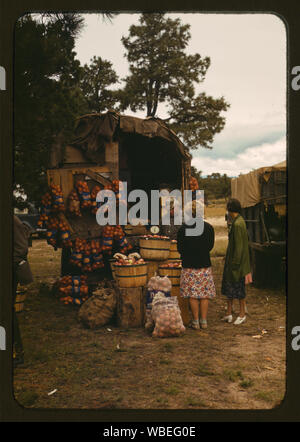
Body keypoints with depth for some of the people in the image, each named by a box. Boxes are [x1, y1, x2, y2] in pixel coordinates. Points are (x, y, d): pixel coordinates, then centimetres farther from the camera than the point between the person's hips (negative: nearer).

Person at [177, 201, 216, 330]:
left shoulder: (183, 229, -9)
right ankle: (204, 321, 15)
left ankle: (195, 321, 11)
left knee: (192, 295, 6)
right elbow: (210, 246, 7)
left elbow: (180, 248, -2)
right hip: (205, 265, 2)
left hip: (189, 266, -2)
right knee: (205, 294, 10)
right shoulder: (209, 228, -3)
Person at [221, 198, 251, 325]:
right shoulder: (239, 221, 8)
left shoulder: (237, 224, -22)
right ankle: (229, 313, 23)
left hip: (237, 262, -10)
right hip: (231, 259, 10)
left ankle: (242, 314, 18)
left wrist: (235, 264, -18)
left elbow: (239, 246, -22)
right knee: (228, 285, 14)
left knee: (238, 287, 3)